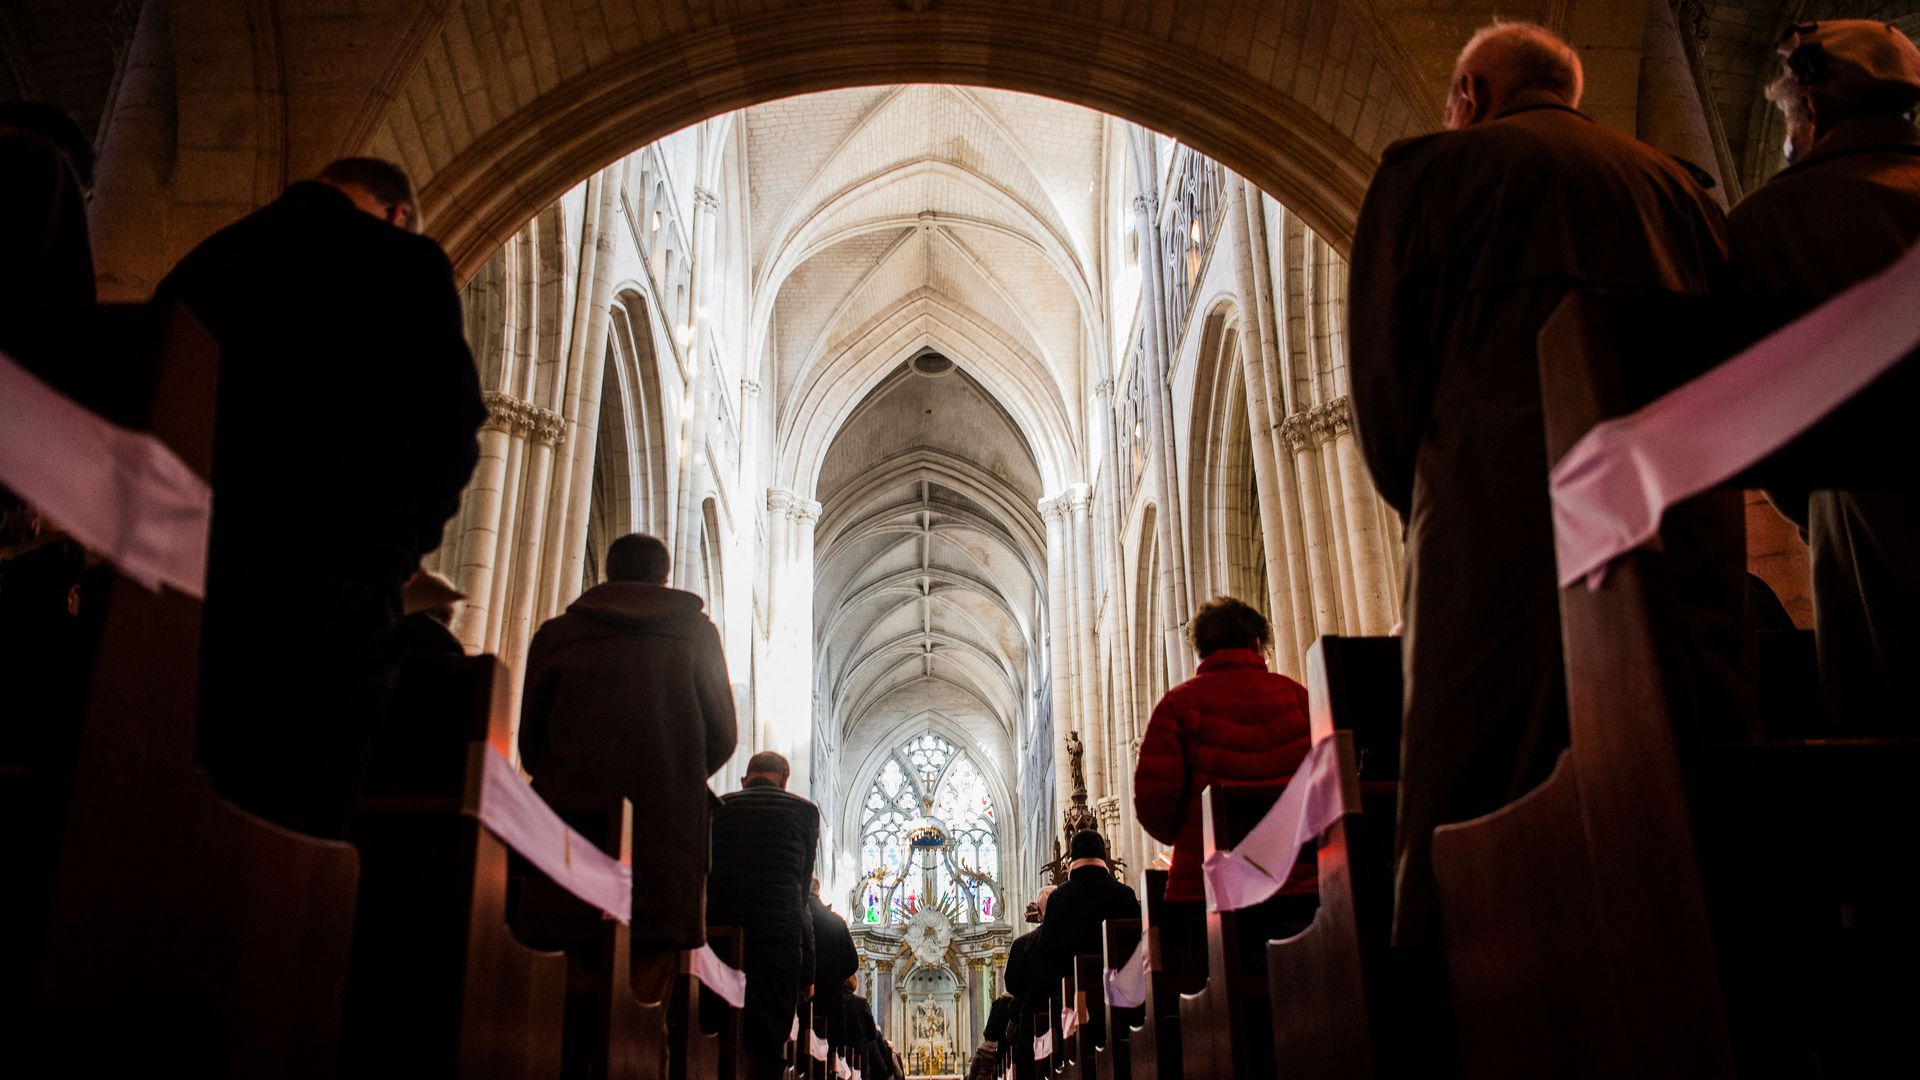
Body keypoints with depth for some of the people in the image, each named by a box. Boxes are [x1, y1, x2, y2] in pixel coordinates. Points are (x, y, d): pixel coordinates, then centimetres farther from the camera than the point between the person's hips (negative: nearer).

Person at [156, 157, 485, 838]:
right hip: (324, 579, -6)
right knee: (296, 809, -5)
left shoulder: (207, 257, 20)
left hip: (181, 565, 6)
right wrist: (398, 544, 7)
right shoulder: (404, 263, 3)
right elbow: (449, 423, -6)